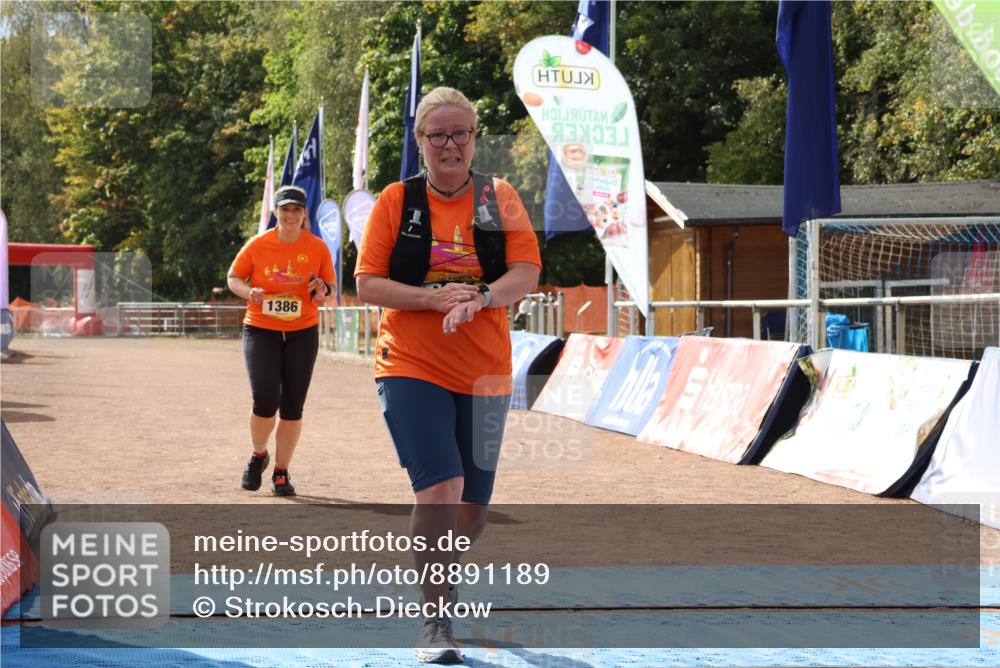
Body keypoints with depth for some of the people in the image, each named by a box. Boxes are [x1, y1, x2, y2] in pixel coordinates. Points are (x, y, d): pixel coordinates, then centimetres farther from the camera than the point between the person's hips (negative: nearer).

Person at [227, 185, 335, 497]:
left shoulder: (318, 247, 0)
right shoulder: (257, 245, -2)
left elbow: (328, 285, 10)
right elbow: (233, 278, 6)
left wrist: (321, 290, -15)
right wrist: (249, 292, -15)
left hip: (302, 333, 1)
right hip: (261, 330, -1)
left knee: (292, 406, 2)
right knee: (265, 398, -16)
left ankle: (281, 472, 17)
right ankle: (258, 454, 14)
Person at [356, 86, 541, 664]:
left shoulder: (499, 198, 4)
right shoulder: (397, 200, 1)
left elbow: (527, 274, -5)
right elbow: (368, 283, -3)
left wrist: (479, 297, -24)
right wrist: (434, 297, -18)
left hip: (484, 373, 3)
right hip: (411, 368, -3)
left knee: (472, 508, 9)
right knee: (440, 488, -20)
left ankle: (436, 571, 41)